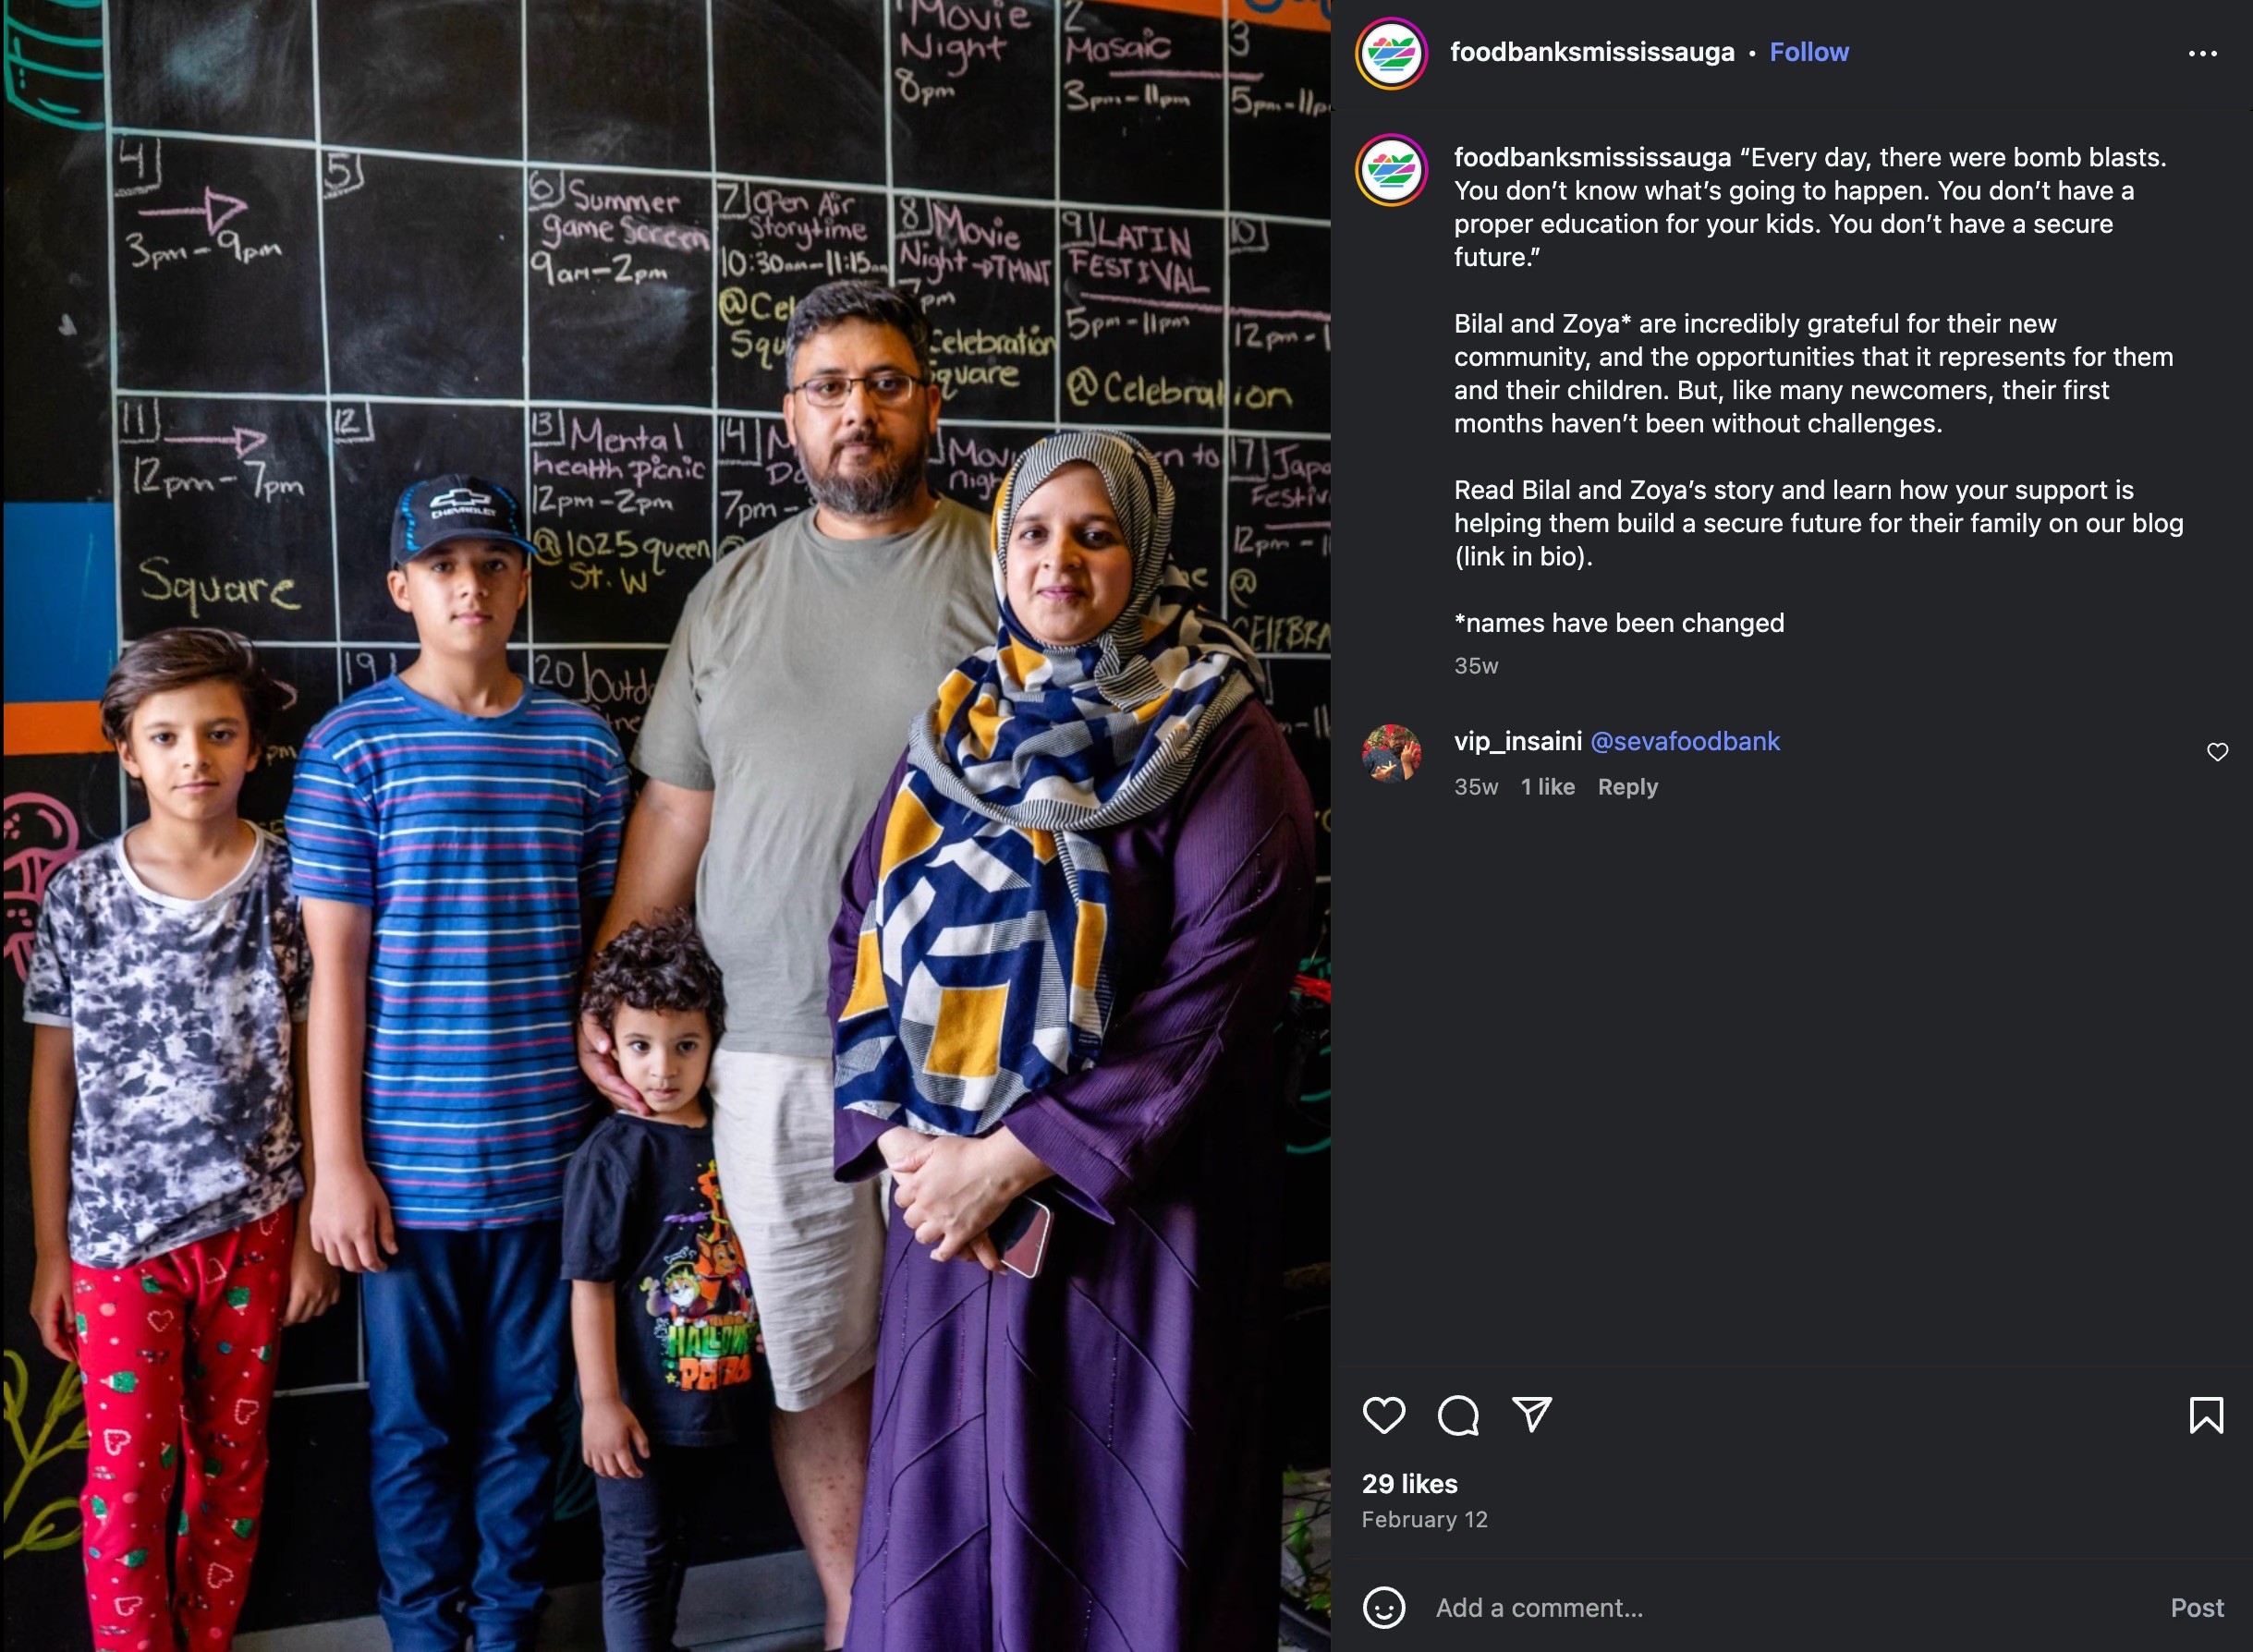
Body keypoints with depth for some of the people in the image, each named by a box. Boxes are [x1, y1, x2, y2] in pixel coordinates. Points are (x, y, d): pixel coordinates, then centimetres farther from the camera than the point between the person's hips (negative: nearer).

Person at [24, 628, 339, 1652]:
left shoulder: (287, 882, -5)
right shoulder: (81, 893, -4)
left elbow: (316, 1061, -1)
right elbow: (53, 1079, 1)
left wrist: (315, 1227, -1)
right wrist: (50, 1253, 1)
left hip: (254, 1221, 1)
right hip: (118, 1227, 0)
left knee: (232, 1459, 13)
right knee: (128, 1475, 3)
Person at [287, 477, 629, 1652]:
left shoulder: (582, 746, 5)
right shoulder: (353, 745, -2)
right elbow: (334, 968, -4)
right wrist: (336, 1162, -6)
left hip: (550, 1156, 2)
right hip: (409, 1164, -2)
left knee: (526, 1413, 14)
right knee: (415, 1425, 11)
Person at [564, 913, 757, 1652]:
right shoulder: (614, 1153, -16)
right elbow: (591, 1284, -16)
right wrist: (602, 1400, -17)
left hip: (706, 1390, 6)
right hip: (638, 1403, -6)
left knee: (672, 1543, 22)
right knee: (637, 1557, 5)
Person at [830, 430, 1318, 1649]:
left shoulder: (1218, 741, -7)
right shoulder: (957, 728, 9)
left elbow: (1216, 987, -16)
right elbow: (860, 932, 7)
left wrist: (1015, 1156, -17)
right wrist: (897, 1132, -8)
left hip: (1136, 1200, -4)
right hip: (951, 1192, 4)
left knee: (1121, 1522, 6)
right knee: (947, 1510, 12)